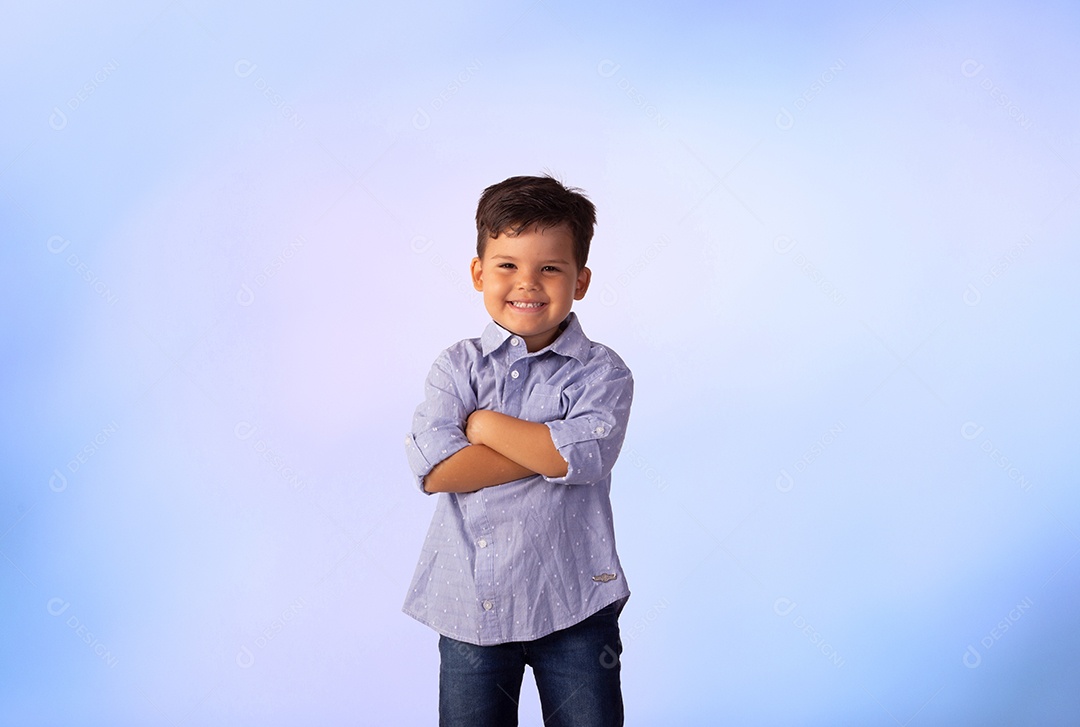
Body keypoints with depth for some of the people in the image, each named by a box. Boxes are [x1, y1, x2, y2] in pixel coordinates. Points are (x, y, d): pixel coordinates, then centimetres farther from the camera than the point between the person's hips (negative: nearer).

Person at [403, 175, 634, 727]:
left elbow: (586, 456, -22)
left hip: (572, 604, -1)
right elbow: (434, 469, -15)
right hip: (469, 605, 2)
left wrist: (484, 424, -13)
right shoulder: (458, 366, 1)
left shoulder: (602, 371, -3)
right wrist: (548, 447, -17)